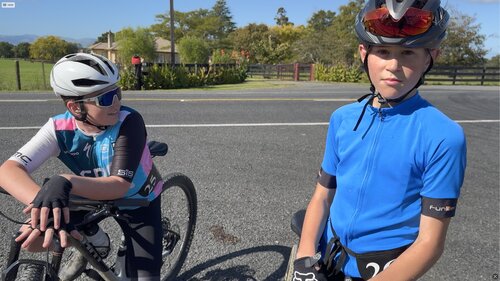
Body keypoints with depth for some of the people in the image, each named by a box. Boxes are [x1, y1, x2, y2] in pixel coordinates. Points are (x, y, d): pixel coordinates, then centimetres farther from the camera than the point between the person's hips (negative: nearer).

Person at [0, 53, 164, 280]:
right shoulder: (60, 128, -23)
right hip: (93, 195, 3)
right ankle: (94, 243, 13)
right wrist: (44, 203, -52)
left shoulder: (129, 122, -33)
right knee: (33, 238, -14)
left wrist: (67, 182, -55)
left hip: (138, 202, -2)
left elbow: (120, 186, -38)